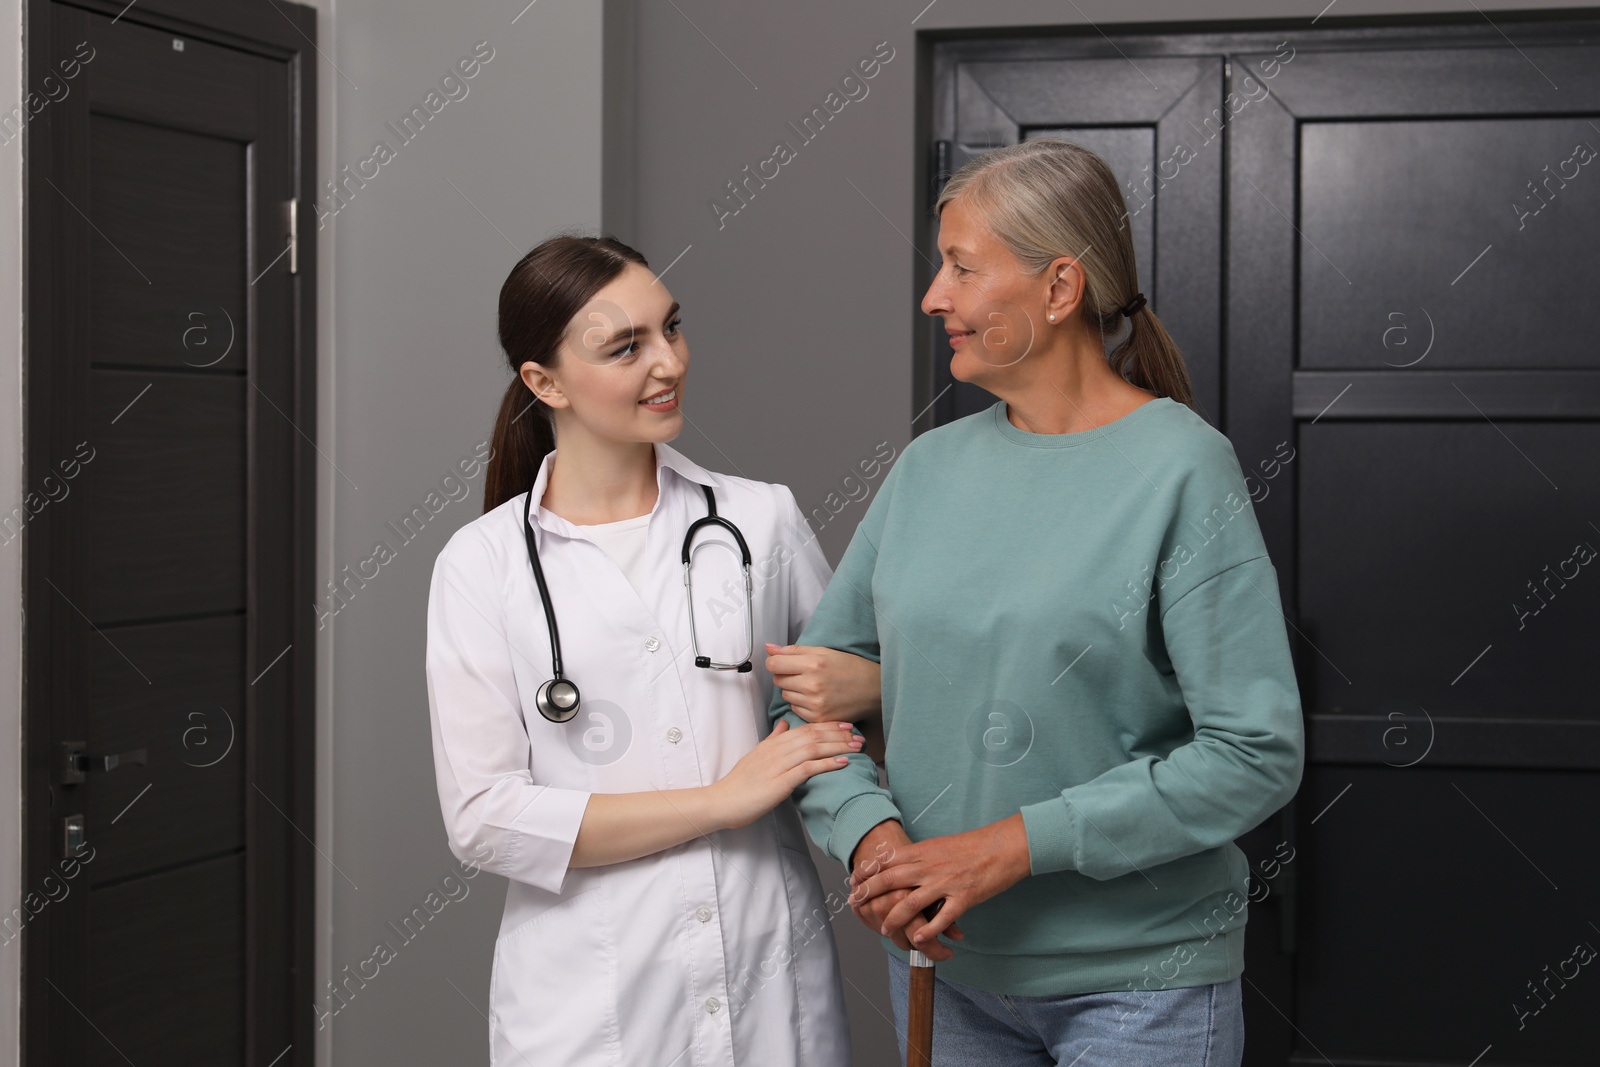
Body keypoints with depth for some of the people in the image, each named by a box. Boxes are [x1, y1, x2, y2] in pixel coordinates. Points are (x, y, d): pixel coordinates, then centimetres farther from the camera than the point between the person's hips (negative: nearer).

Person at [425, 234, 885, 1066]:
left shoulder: (762, 519, 3)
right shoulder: (483, 562, -2)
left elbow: (855, 683, 16)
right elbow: (482, 817, -9)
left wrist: (863, 685, -9)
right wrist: (723, 800, -13)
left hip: (772, 975, 2)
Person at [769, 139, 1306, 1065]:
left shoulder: (1183, 469, -13)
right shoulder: (930, 467, 3)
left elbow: (1257, 754, -18)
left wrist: (1012, 846, -21)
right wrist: (867, 831, -14)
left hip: (1137, 981, -5)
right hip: (943, 964, 5)